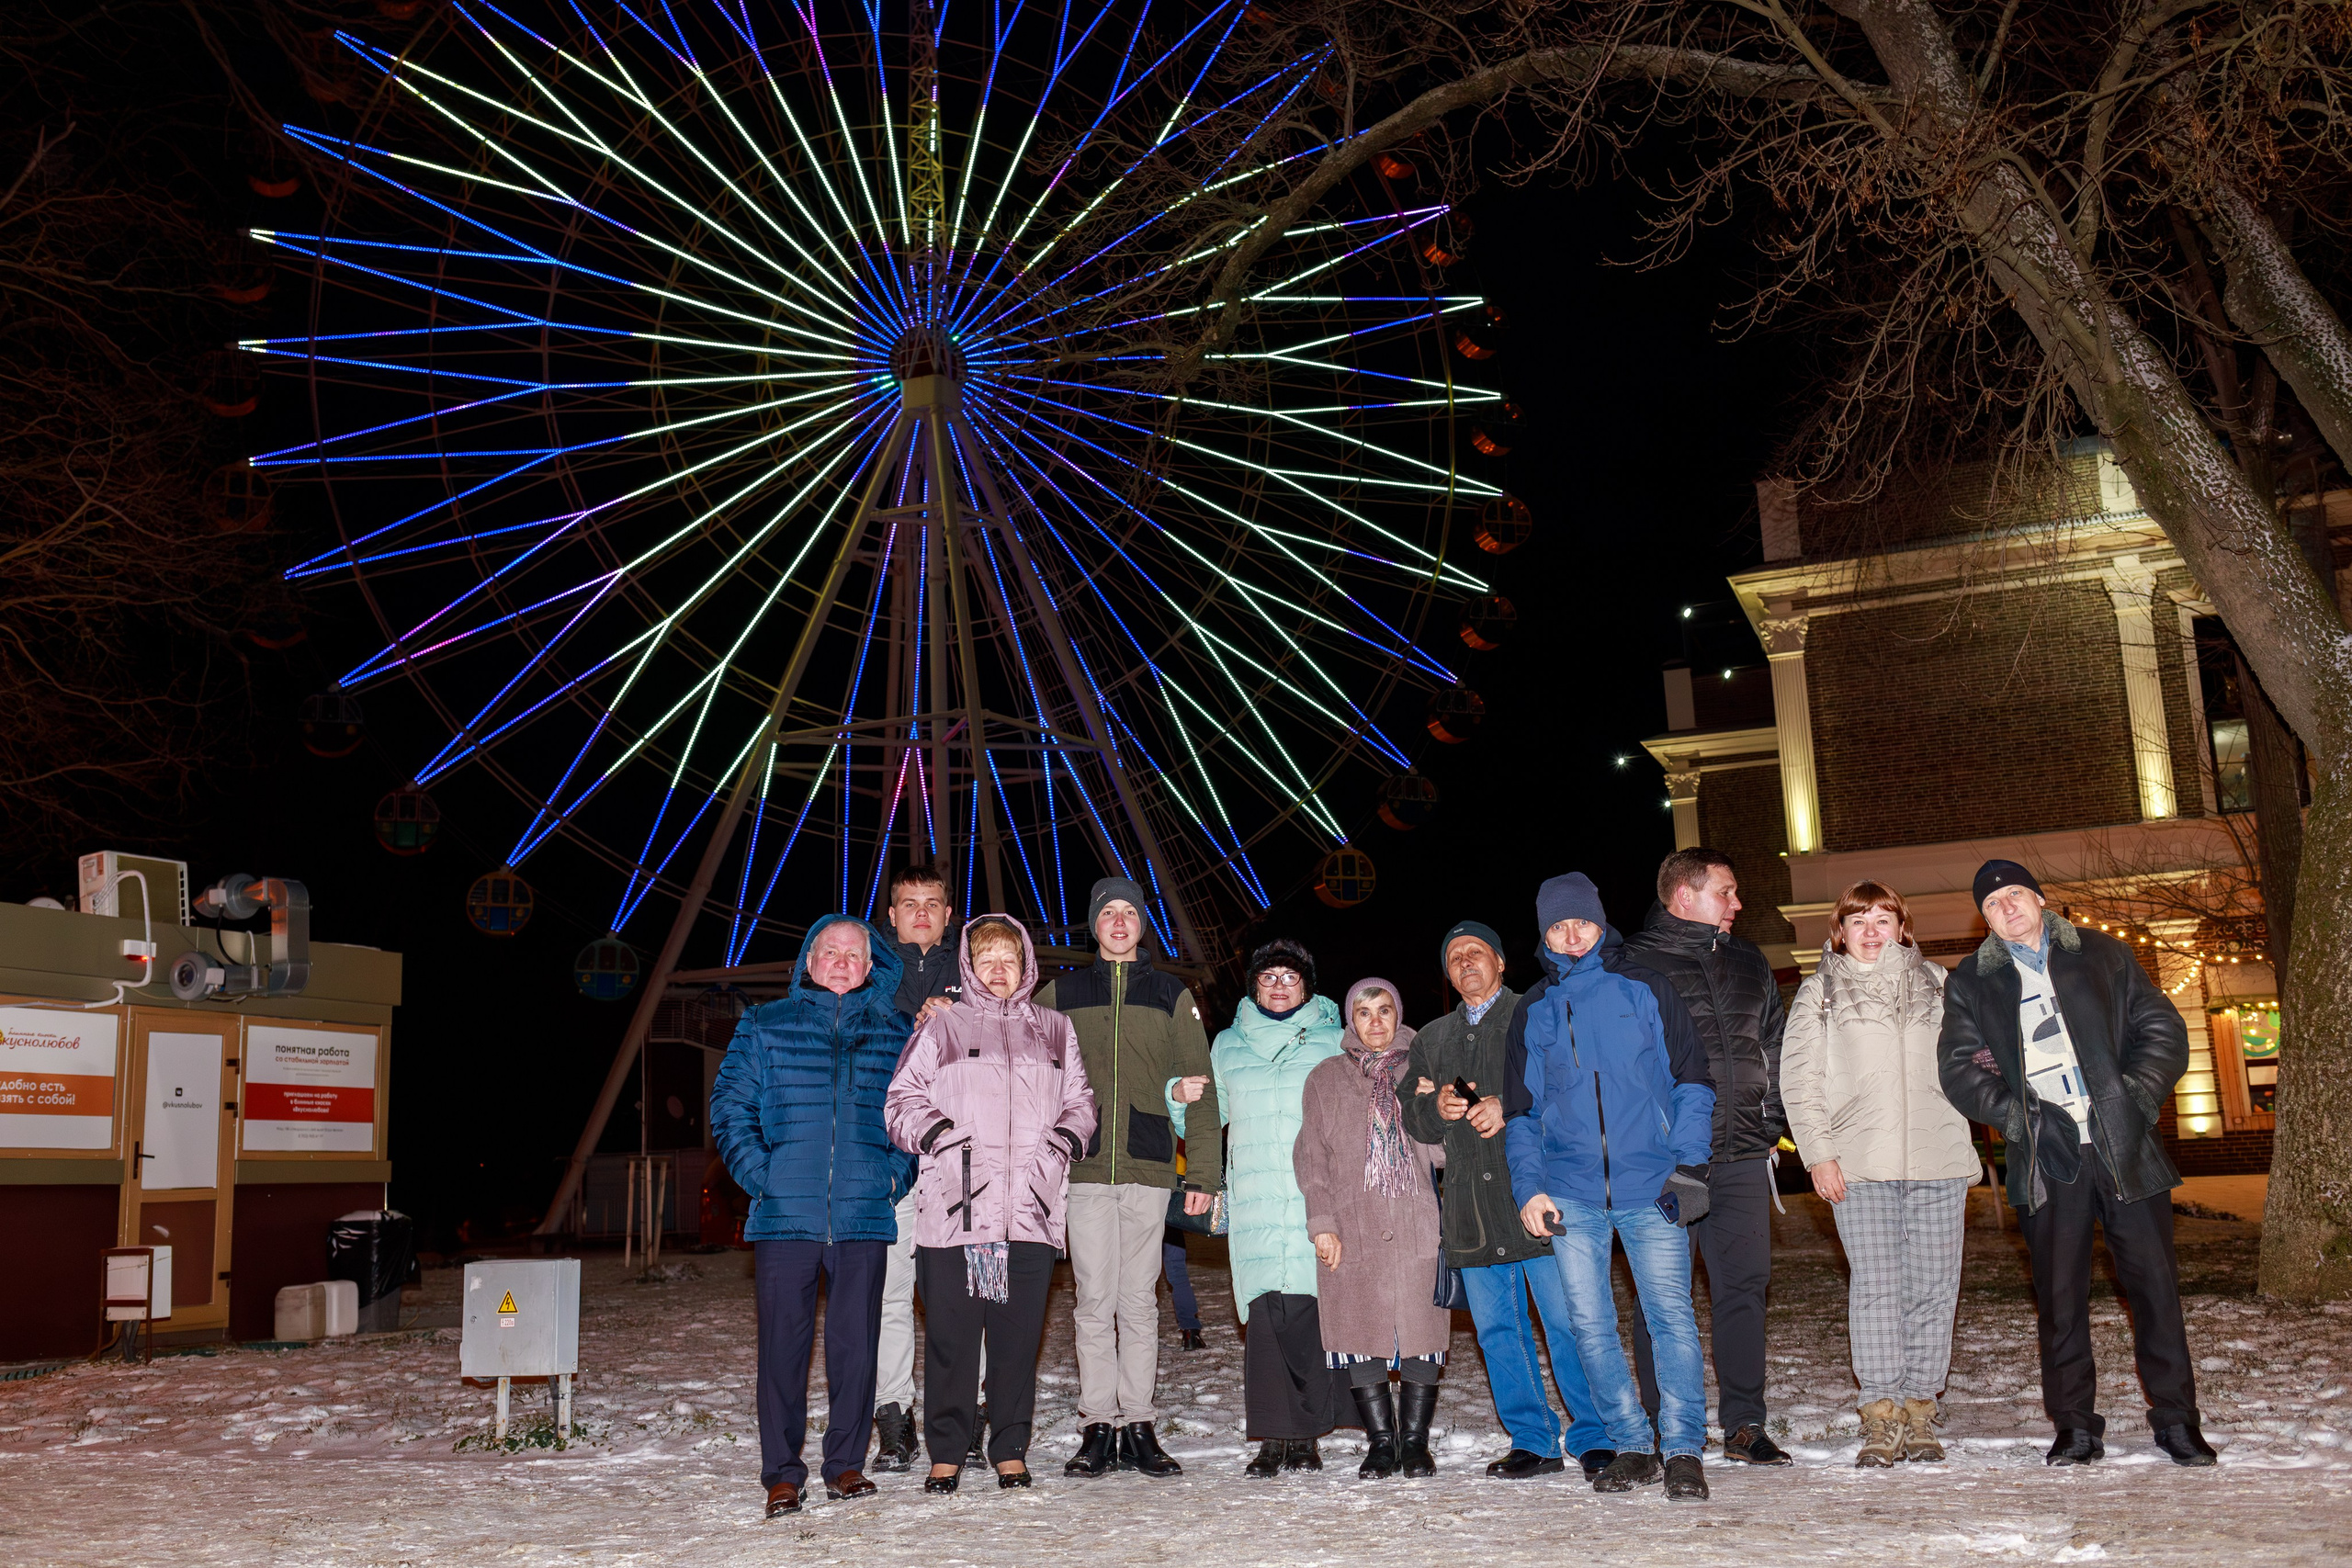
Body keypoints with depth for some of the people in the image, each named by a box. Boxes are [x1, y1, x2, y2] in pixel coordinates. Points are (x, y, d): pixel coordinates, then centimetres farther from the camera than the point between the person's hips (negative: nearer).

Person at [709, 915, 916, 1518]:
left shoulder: (895, 1034, 11)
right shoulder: (765, 1027, 8)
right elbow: (729, 1105, 6)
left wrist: (896, 1174, 2)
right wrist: (759, 1173, -5)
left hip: (865, 1215, 1)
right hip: (785, 1214, -1)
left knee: (855, 1342, 4)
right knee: (782, 1342, 0)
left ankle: (845, 1464, 17)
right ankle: (782, 1474, 10)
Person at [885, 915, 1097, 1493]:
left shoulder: (1054, 1030, 18)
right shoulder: (942, 1028, 10)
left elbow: (1079, 1101, 22)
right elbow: (904, 1099, 6)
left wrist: (1064, 1140, 4)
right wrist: (937, 1133, -9)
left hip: (1032, 1208, 2)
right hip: (953, 1206, -2)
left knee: (1019, 1335, 4)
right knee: (950, 1334, 0)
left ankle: (1010, 1451, 16)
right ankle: (946, 1454, 11)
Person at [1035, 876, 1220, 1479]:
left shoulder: (1172, 995, 10)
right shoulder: (1060, 994, 11)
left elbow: (1199, 1085, 8)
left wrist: (1204, 1170, 1)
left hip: (1149, 1167, 0)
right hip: (1084, 1165, 0)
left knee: (1140, 1300, 3)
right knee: (1094, 1299, 0)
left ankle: (1138, 1426, 10)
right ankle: (1098, 1429, 6)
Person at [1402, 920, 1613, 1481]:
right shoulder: (1431, 1039, 21)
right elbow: (1413, 1119, 17)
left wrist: (1511, 1108, -17)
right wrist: (1438, 1107, -5)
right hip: (1472, 1210, 5)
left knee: (1567, 1321, -6)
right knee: (1498, 1328, 7)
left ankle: (1593, 1438, 6)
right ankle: (1534, 1441, 16)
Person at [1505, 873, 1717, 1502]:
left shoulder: (1644, 988, 6)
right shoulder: (1533, 1011, 13)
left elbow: (1691, 1079, 4)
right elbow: (1522, 1111, 15)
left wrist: (1688, 1158, -9)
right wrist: (1529, 1187, 3)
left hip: (1650, 1187, -2)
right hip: (1571, 1195, 3)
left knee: (1672, 1315, -7)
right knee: (1590, 1324, 3)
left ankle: (1684, 1450, 3)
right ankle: (1631, 1445, 16)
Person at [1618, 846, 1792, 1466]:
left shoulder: (1749, 962, 16)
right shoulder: (1632, 964, -2)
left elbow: (1773, 1049, 22)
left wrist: (1771, 1129, 13)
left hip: (1742, 1158, 5)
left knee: (1744, 1286, 6)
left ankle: (1745, 1425, 14)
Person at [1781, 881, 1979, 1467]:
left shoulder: (1935, 984, 17)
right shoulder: (1818, 992, 11)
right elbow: (1799, 1078, 6)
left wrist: (1965, 1157, 8)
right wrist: (1818, 1153, -4)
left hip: (1938, 1159, 2)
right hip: (1859, 1164, -2)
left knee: (1934, 1287, 0)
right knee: (1876, 1287, -7)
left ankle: (1919, 1410, 8)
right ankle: (1880, 1417, -3)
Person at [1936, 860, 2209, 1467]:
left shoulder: (2104, 956, 11)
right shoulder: (1970, 984, 9)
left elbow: (2162, 1030, 8)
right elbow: (1959, 1067, 5)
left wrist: (2136, 1094, -6)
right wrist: (2012, 1113, -9)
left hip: (2125, 1148, 0)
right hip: (2046, 1156, 0)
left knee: (2154, 1282, 2)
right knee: (2060, 1295, 2)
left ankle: (2175, 1419, 14)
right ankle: (2076, 1426, 12)